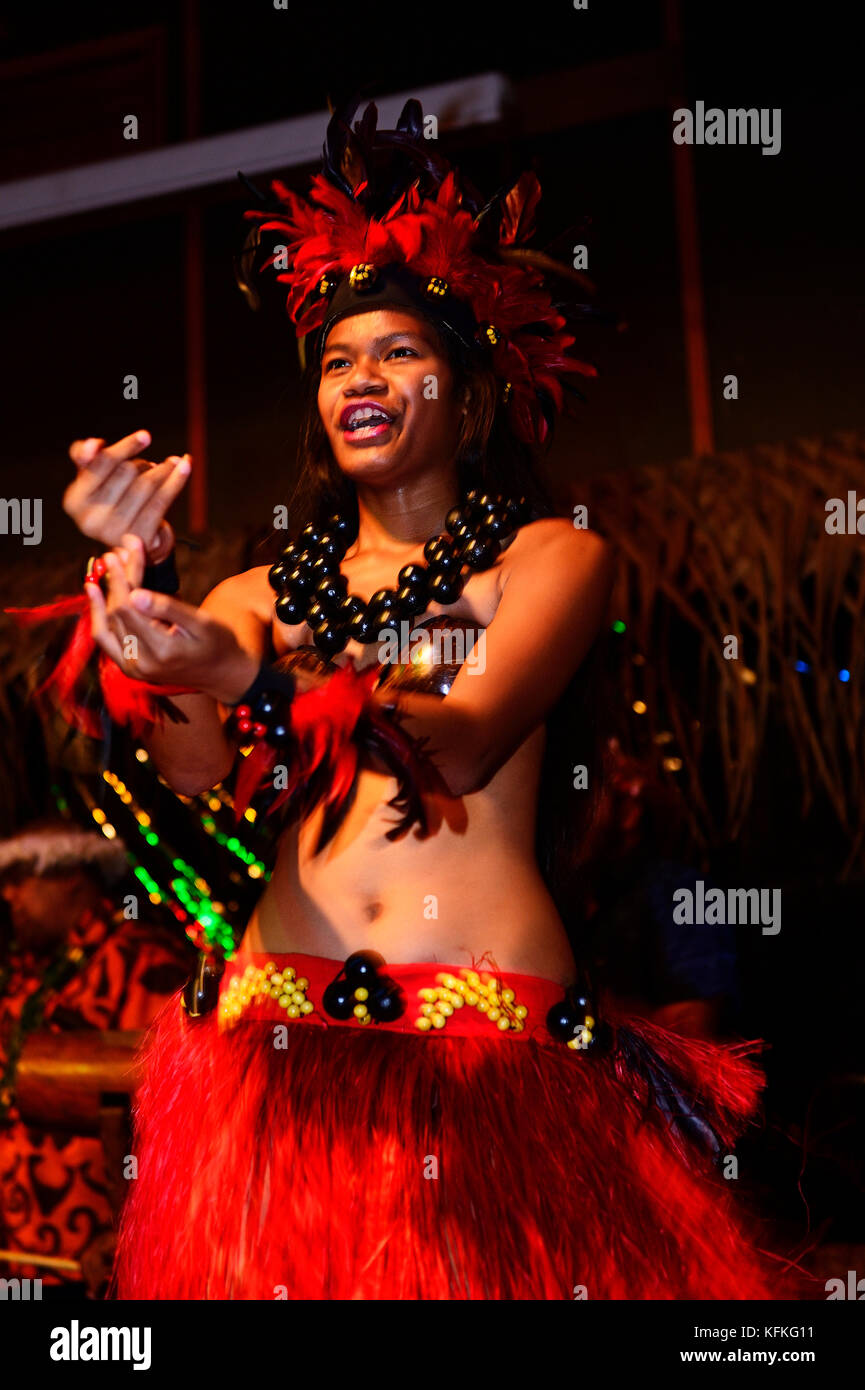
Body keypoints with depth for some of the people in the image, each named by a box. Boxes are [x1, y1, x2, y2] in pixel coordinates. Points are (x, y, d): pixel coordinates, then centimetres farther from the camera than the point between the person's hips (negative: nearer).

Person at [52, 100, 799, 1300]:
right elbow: (195, 774, -3)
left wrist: (249, 680, -27)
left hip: (497, 1031, -2)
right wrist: (145, 575, -20)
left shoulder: (552, 556, 7)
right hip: (279, 1037, 3)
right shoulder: (264, 592, 15)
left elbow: (465, 748, -11)